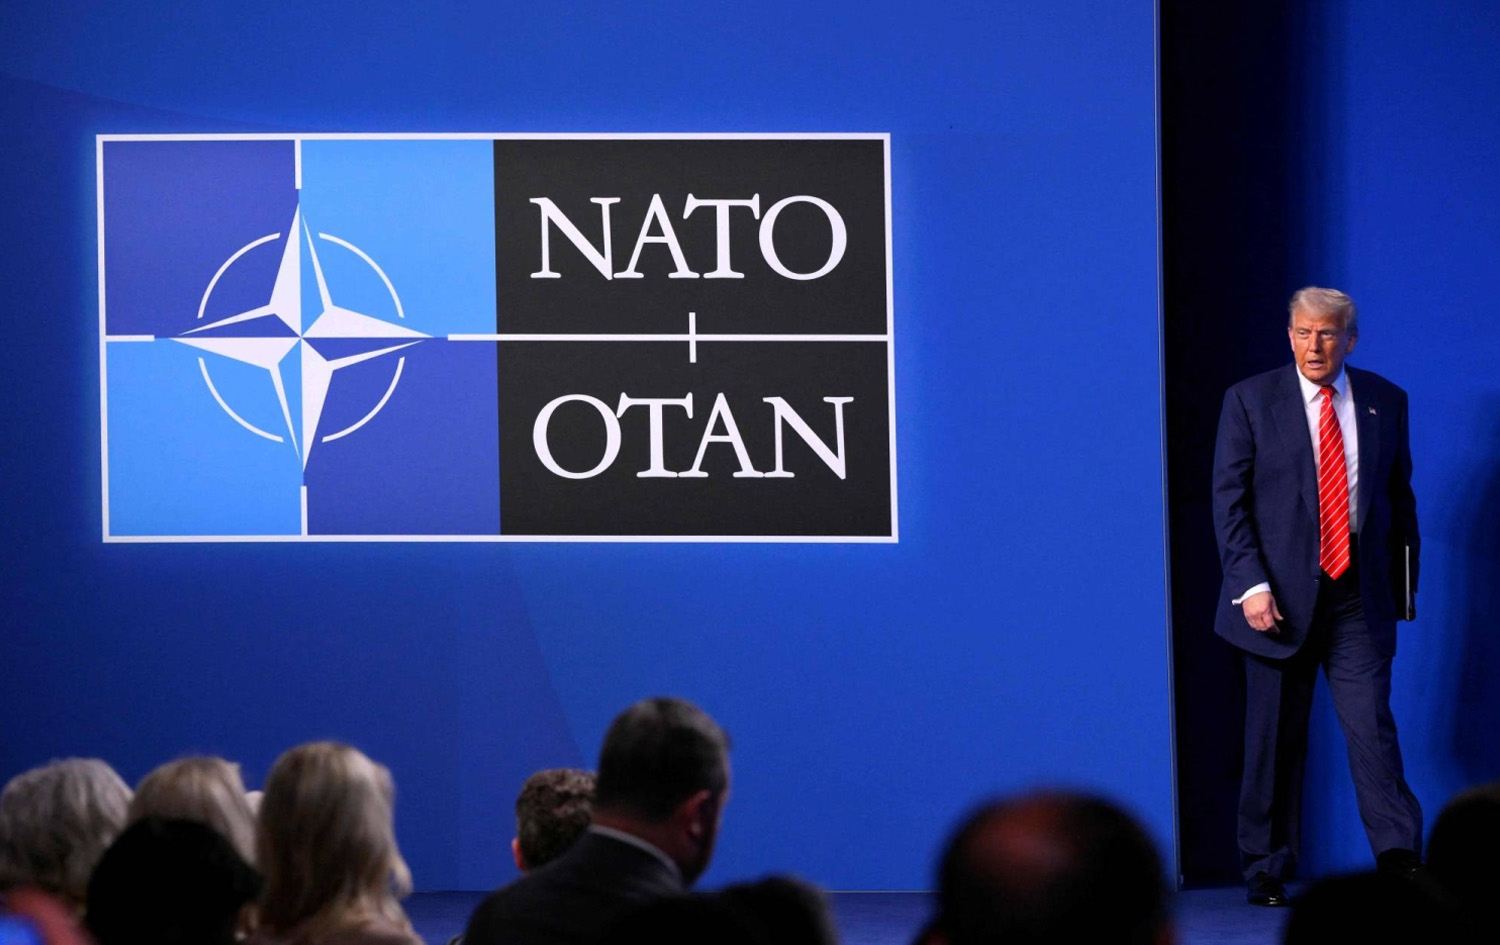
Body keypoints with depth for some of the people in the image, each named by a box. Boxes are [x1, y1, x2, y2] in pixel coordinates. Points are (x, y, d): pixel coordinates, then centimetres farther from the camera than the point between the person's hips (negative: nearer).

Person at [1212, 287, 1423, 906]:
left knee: (1372, 727, -10)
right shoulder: (1250, 400, 1)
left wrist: (1404, 584, 14)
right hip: (1281, 597, -1)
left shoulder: (1385, 402, 8)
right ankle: (1266, 873, 12)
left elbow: (1400, 498, 15)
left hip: (1360, 597, 1)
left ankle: (1401, 861, -13)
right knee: (1274, 741, 4)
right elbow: (1229, 500, -2)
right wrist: (1250, 584, -12)